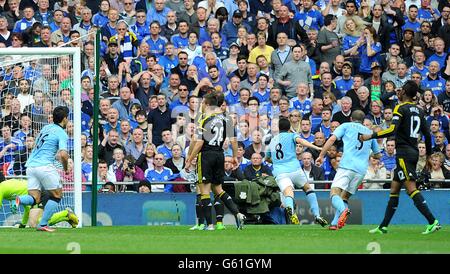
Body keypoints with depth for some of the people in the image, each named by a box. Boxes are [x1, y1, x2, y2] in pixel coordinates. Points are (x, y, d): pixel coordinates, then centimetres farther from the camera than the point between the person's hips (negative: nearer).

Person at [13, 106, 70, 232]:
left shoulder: (46, 128, 18)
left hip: (31, 165, 7)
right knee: (57, 195, 9)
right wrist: (66, 167, 0)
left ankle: (20, 200, -26)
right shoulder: (61, 133, -5)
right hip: (45, 166, -7)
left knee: (35, 199, 6)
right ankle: (43, 224, 2)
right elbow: (63, 154, -18)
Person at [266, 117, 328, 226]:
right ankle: (317, 215, 15)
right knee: (308, 189, 24)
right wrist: (317, 148, -22)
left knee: (288, 194, -22)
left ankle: (290, 209, -58)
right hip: (294, 169, -1)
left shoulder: (273, 141, 26)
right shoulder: (291, 135, 13)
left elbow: (267, 158, 41)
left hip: (280, 172, 1)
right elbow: (300, 140, -12)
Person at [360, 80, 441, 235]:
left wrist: (370, 136, -17)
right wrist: (429, 154, 28)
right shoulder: (418, 110, 14)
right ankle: (383, 226, 14)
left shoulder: (400, 108, -9)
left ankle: (433, 222, -23)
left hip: (404, 152, -9)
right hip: (414, 151, 9)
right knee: (394, 189, 12)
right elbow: (427, 133, 17)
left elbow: (392, 130, -21)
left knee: (411, 188, -14)